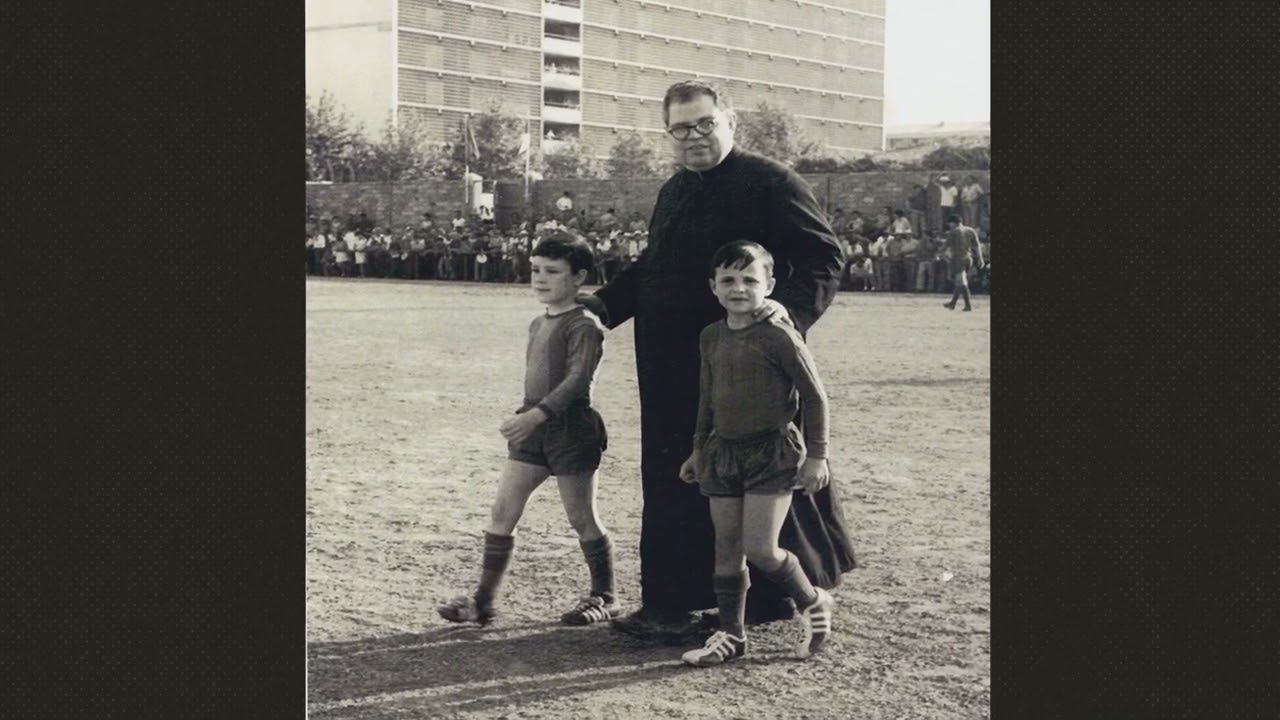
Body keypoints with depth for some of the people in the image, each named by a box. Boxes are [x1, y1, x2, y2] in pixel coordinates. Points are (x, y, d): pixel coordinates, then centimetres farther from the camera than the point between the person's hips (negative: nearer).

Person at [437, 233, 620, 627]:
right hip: (533, 431, 8)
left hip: (569, 427, -8)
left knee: (582, 519, 3)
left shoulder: (584, 324, -12)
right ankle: (483, 600, 5)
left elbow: (578, 377, -23)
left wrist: (537, 414, -31)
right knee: (502, 511, 2)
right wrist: (525, 418, 15)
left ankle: (604, 597, 19)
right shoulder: (538, 324, 15)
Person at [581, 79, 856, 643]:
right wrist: (605, 303, 15)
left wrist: (792, 305, -31)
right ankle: (670, 605, 20)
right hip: (675, 373, 8)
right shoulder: (673, 193, 17)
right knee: (672, 484, 11)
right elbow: (651, 268, 28)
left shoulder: (770, 183, -8)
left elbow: (823, 257, -14)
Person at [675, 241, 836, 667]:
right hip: (724, 452, 6)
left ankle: (813, 603, 15)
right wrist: (699, 450, 23)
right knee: (726, 549, 7)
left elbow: (814, 396, -7)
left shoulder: (778, 337, -12)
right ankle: (731, 635, 17)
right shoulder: (710, 338, 7)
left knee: (759, 548, -10)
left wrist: (816, 456, -7)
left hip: (772, 452, -6)